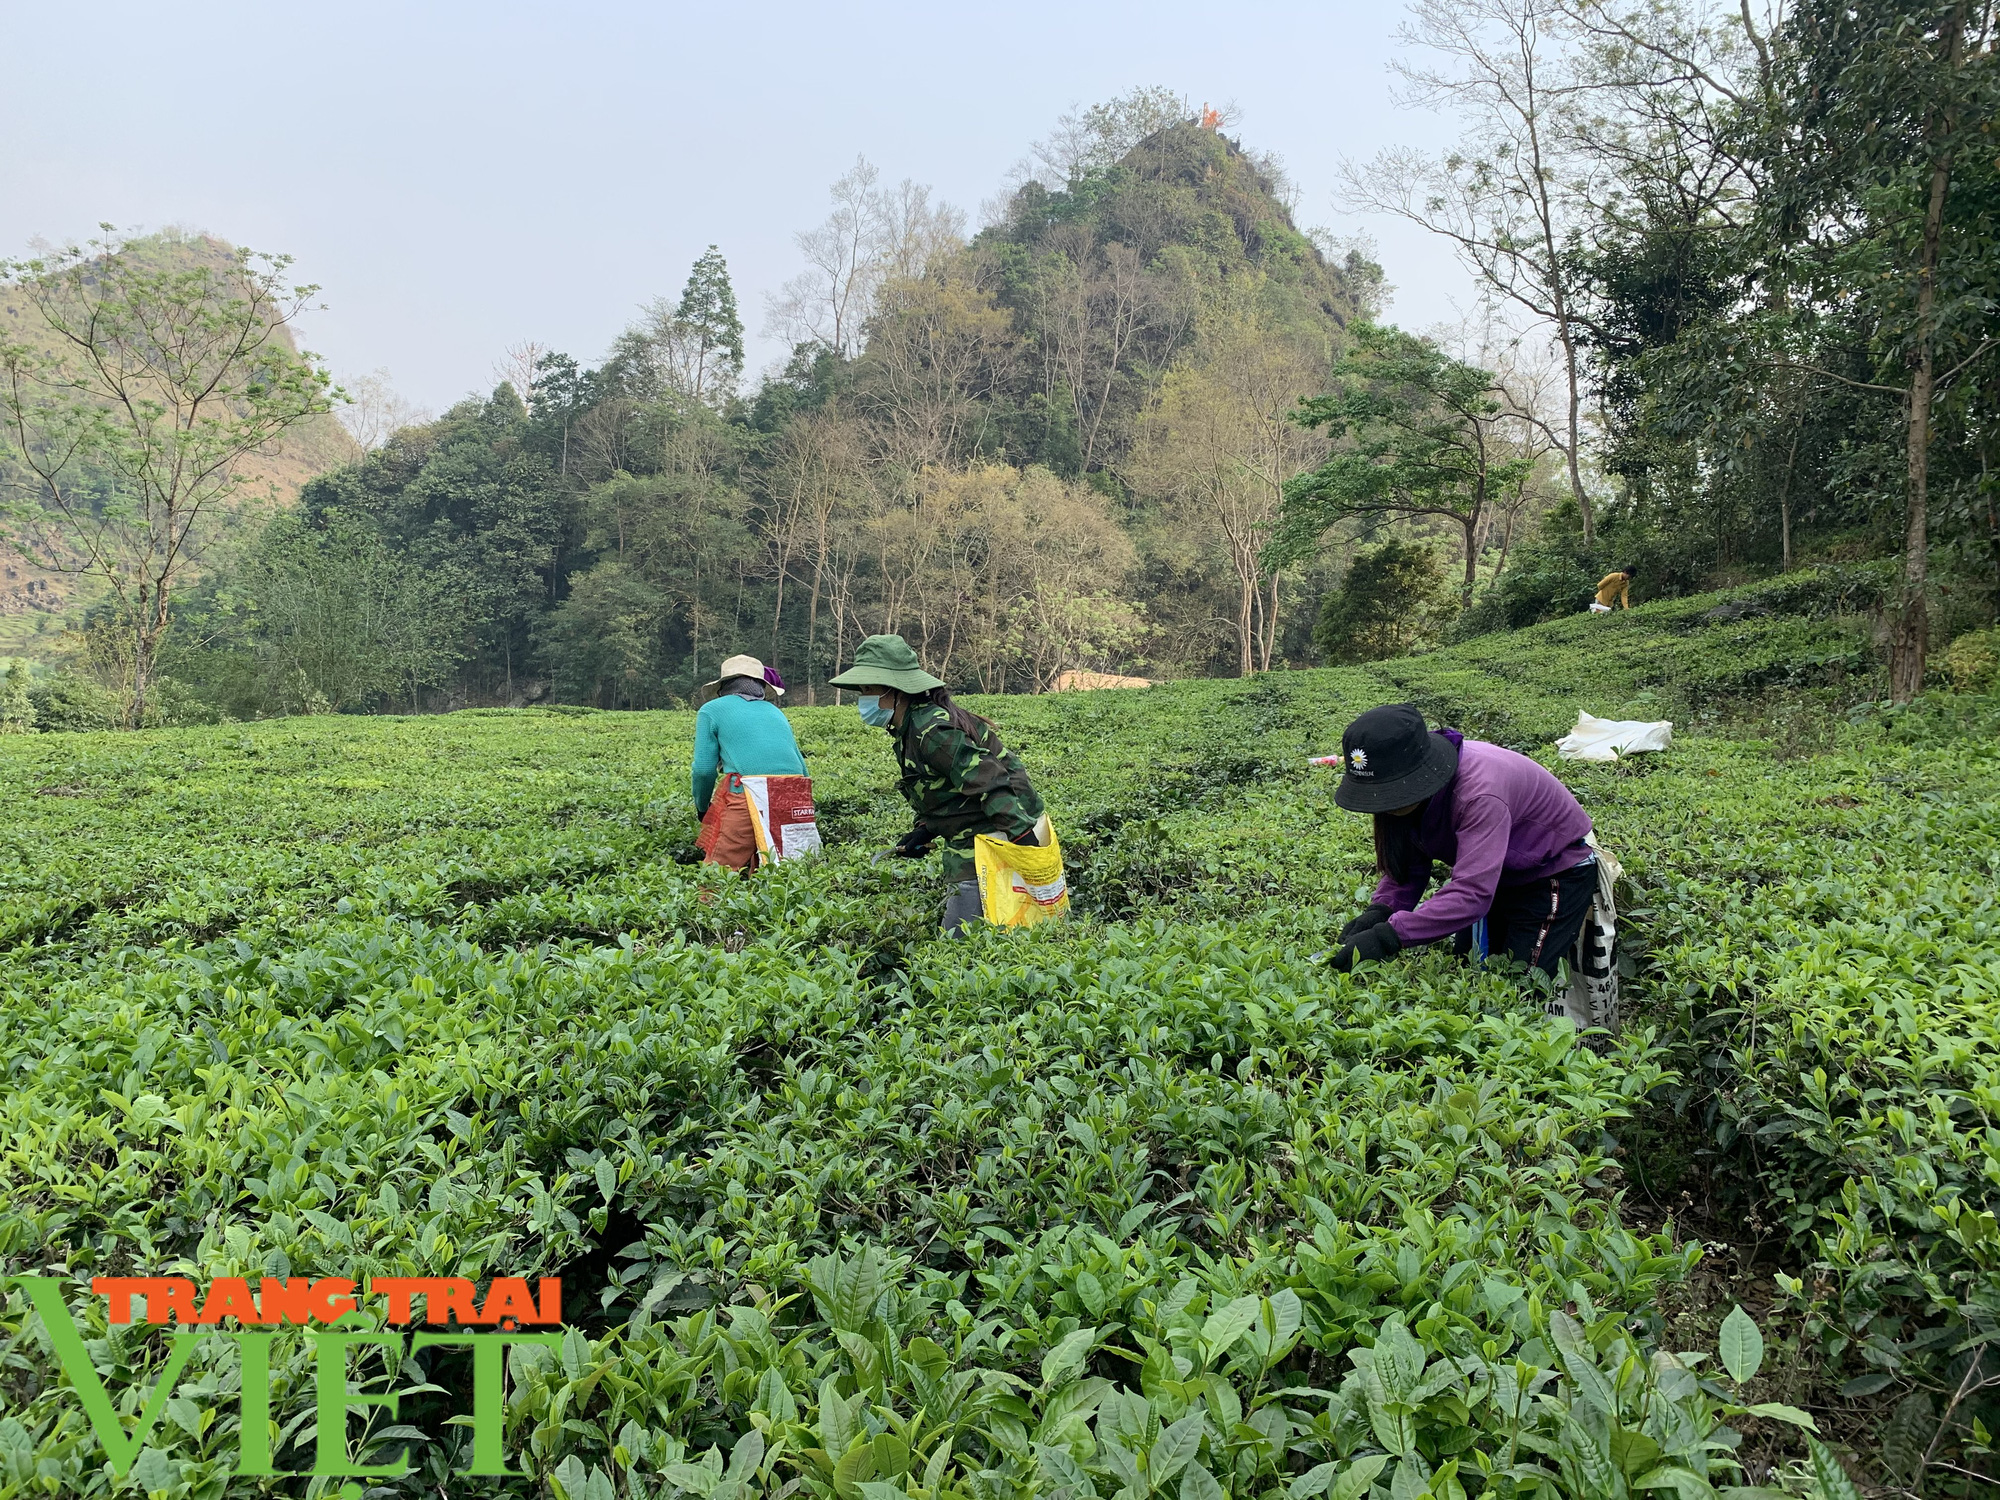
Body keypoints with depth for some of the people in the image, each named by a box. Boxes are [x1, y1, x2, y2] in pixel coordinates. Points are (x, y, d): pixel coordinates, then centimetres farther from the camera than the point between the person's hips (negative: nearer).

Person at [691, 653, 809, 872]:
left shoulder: (711, 710, 14)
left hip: (745, 799, -5)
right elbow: (802, 770, 24)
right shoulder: (776, 712, 27)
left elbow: (704, 769, 4)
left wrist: (702, 808, 20)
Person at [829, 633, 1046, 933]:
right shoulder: (908, 730, 11)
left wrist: (1027, 842, -32)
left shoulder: (932, 731, -22)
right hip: (970, 843, 11)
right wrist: (924, 832, 7)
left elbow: (990, 784, -27)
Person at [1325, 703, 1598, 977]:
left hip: (1556, 871, -7)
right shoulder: (1408, 780, -18)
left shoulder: (1480, 792, -42)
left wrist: (1388, 936, -54)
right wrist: (1379, 912, -32)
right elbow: (1409, 865, -11)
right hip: (1498, 874, 7)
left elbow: (1471, 894, -48)